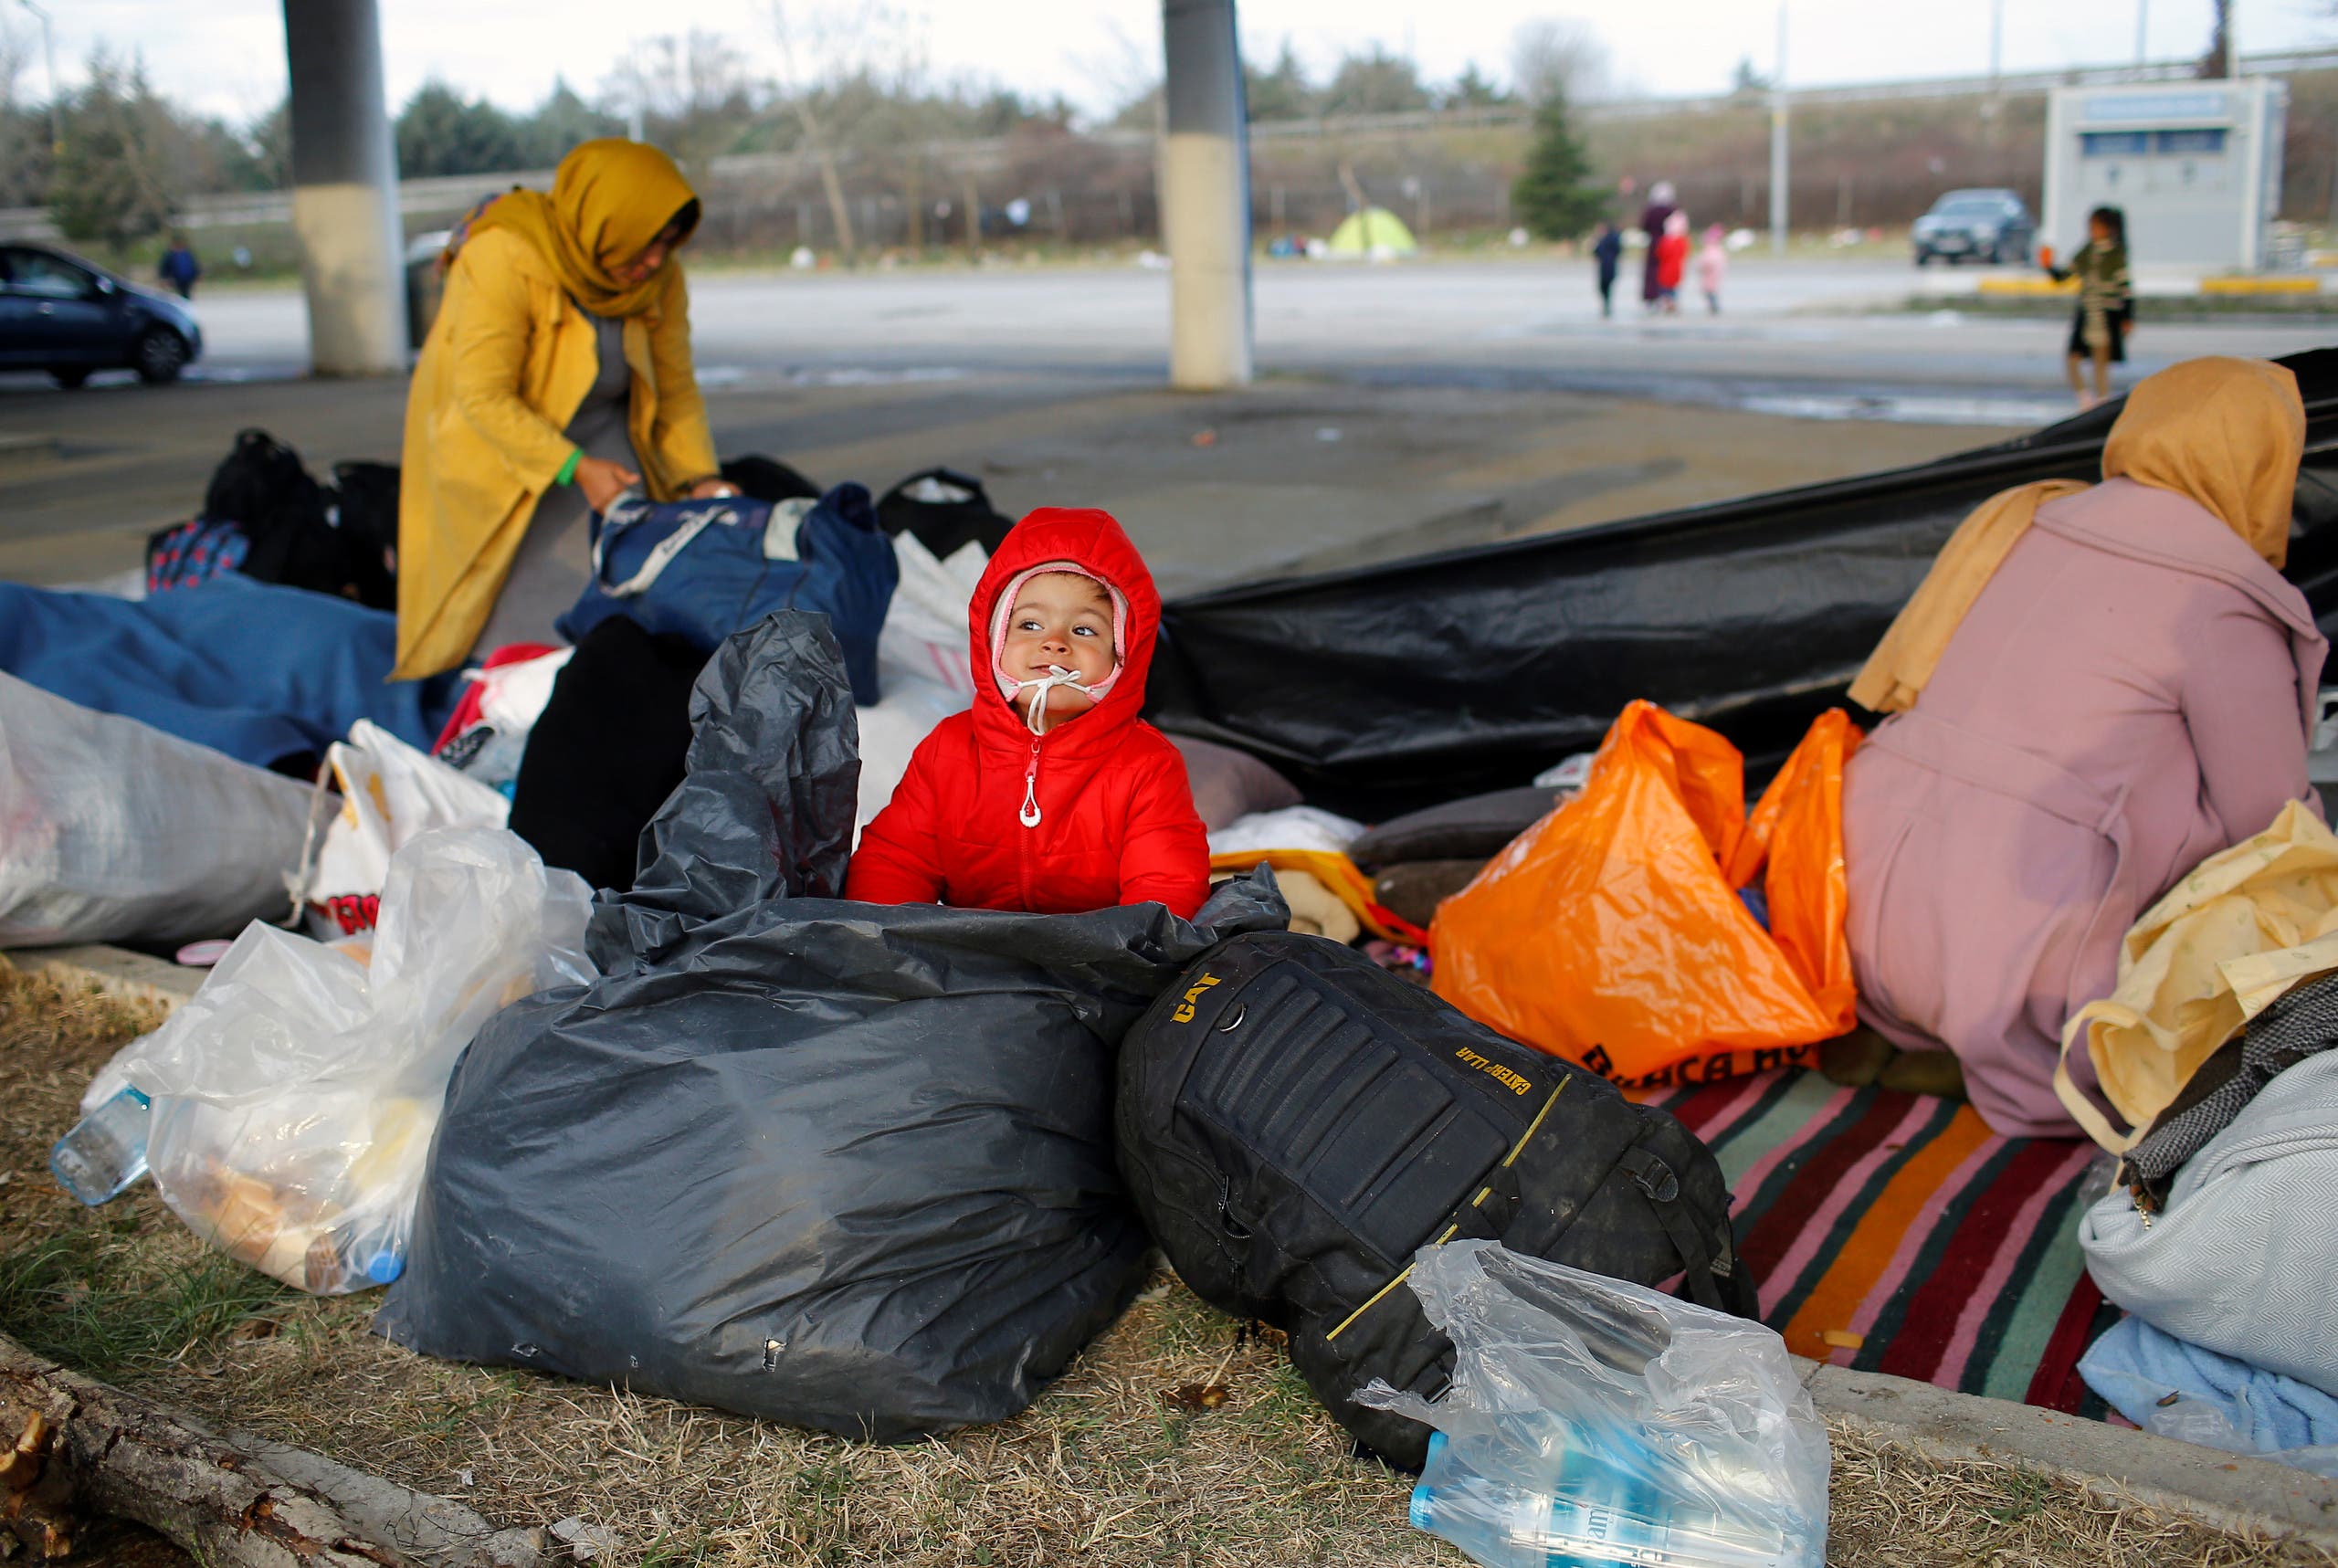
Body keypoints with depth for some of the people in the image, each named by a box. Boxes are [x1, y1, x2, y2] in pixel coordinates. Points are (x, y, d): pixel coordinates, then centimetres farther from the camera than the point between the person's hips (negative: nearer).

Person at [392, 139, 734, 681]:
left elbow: (676, 388, -3)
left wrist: (700, 478, -17)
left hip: (601, 430, 4)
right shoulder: (503, 256, -27)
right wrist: (576, 468, -31)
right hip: (493, 443, -4)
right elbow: (484, 397, -27)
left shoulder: (661, 276, -10)